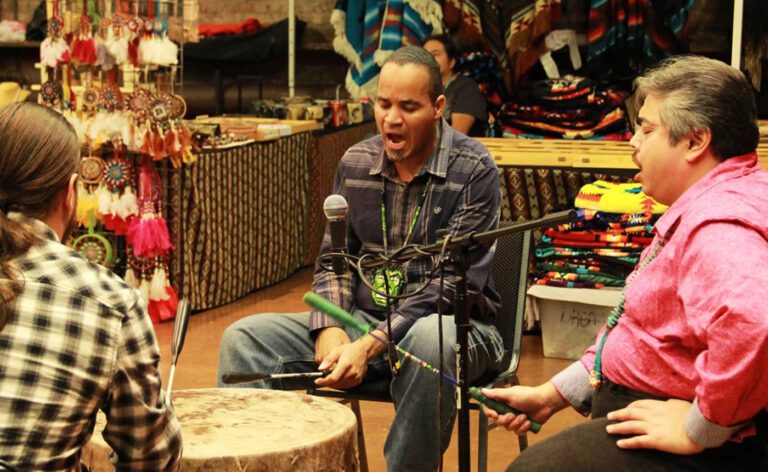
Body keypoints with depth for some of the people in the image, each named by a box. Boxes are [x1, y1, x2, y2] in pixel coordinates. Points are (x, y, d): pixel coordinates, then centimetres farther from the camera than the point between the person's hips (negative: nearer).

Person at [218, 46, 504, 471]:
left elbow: (454, 282, -17)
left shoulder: (474, 171, -10)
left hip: (453, 324, -5)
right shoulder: (355, 163, 6)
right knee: (244, 338, -11)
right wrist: (331, 329, -12)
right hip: (362, 320, 5)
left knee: (430, 341, -40)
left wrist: (370, 345, -27)